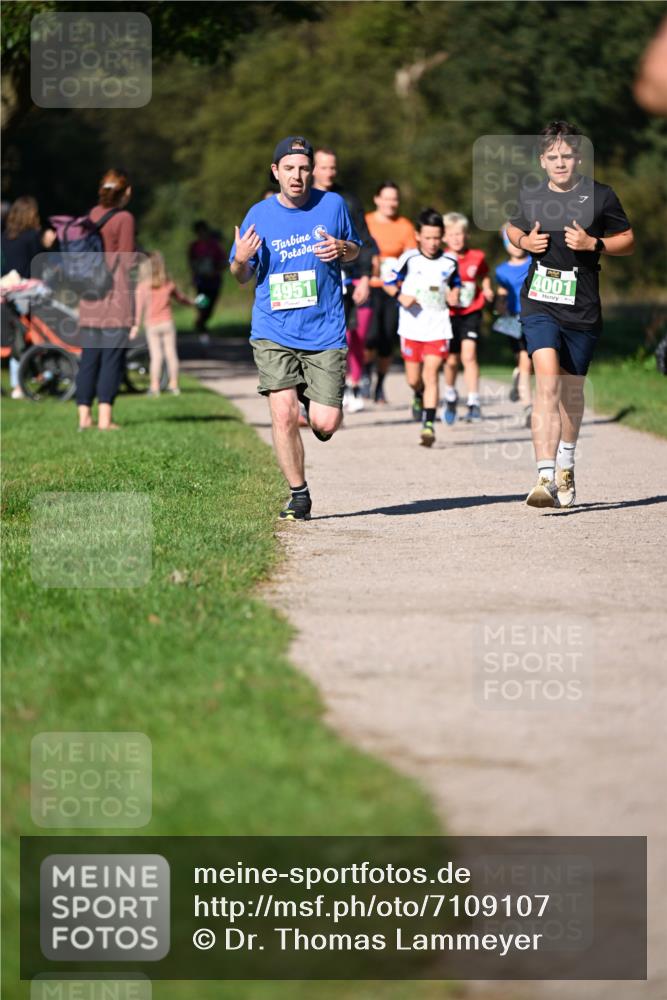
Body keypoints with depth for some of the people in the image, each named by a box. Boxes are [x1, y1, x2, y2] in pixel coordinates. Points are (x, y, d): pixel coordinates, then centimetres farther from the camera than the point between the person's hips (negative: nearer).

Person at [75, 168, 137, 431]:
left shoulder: (93, 214, 11)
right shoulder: (124, 218, -6)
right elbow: (126, 263, -8)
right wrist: (134, 312, -6)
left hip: (90, 296, 6)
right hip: (116, 294, -6)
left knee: (89, 357, 8)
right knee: (112, 357, -4)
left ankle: (84, 415, 6)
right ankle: (104, 417, -8)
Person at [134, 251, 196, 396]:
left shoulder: (143, 287, -8)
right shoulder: (168, 284, 1)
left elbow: (140, 308, -9)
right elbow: (180, 298, 18)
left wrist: (137, 326, -6)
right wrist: (192, 302, 36)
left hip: (152, 325, -2)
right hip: (167, 323, 2)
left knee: (156, 356, 0)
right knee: (171, 354, 7)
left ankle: (154, 386, -3)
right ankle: (174, 384, 11)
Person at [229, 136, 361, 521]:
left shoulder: (333, 204, 2)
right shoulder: (259, 215, 2)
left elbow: (355, 249, 16)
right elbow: (242, 277, 11)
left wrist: (342, 250, -8)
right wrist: (241, 260, -12)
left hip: (325, 332, 0)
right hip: (274, 334, 0)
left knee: (326, 424, -7)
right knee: (284, 416, -11)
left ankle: (313, 400, 30)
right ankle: (299, 496, 6)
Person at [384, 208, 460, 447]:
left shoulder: (449, 261, 2)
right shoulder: (409, 259, -4)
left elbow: (455, 283, 19)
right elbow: (389, 282, 5)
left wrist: (454, 294, -3)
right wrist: (400, 296, -14)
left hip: (438, 327, -1)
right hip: (411, 326, 1)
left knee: (431, 373, -14)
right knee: (413, 379, 10)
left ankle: (428, 424, -16)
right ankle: (419, 396, 46)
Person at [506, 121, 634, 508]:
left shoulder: (600, 196, -1)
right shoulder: (531, 196, 4)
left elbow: (628, 241, 7)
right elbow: (513, 228, 24)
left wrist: (593, 243, -11)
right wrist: (525, 241, 1)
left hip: (583, 309, 1)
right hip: (540, 303, -1)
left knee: (571, 389, 14)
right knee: (548, 381, -19)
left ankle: (566, 465, 39)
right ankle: (546, 478, -26)